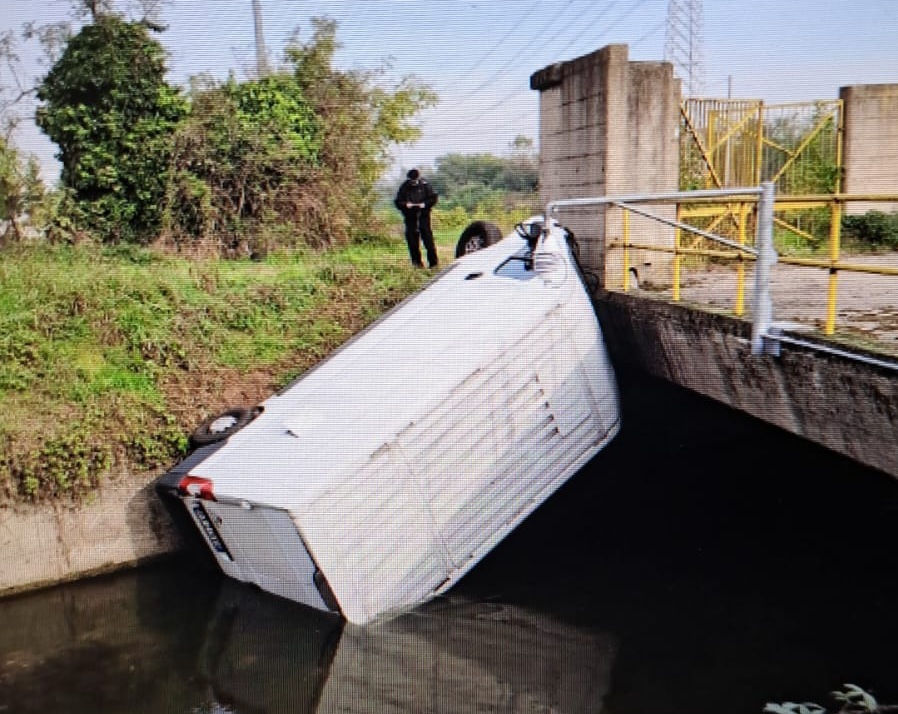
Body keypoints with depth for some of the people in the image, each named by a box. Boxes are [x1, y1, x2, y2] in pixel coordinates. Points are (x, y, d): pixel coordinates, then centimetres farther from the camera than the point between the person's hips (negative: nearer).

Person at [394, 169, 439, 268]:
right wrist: (405, 205, -16)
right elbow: (398, 202, 4)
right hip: (410, 218, 2)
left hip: (423, 216, -2)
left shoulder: (425, 186, 2)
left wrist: (425, 204, -15)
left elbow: (433, 198, 2)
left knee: (427, 237, -5)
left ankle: (433, 262, 1)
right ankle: (416, 261, 10)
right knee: (412, 239, 0)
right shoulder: (404, 188, 4)